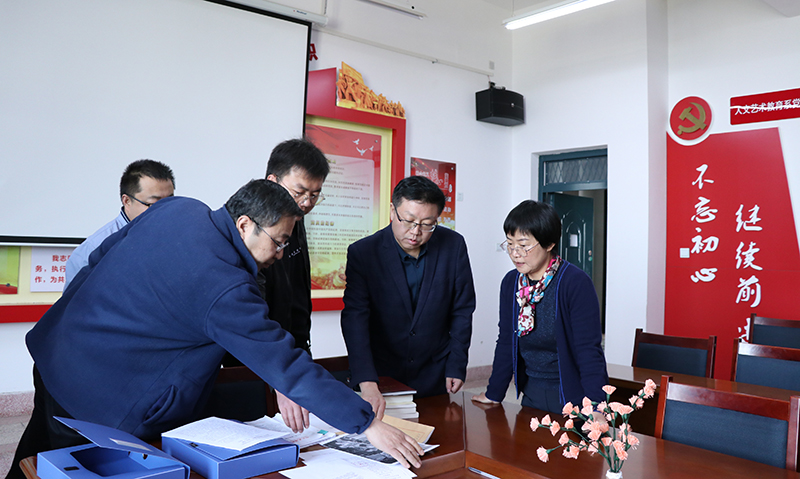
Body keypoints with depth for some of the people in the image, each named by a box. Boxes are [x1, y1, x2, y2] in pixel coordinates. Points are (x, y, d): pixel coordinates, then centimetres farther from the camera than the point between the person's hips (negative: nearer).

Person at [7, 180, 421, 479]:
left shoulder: (177, 207, -6)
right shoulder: (226, 290, -29)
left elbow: (100, 254, 8)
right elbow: (287, 368, -29)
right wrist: (368, 425, -25)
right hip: (104, 402, -9)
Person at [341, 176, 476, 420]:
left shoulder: (453, 246, -8)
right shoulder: (362, 252, -15)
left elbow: (462, 310, 1)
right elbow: (355, 317, -23)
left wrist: (457, 365, 0)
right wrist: (367, 384, -33)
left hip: (434, 377, 2)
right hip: (382, 373, -1)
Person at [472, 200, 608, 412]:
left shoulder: (576, 283, -18)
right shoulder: (510, 283, 0)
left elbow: (589, 351, -20)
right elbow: (506, 342, 7)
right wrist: (493, 394, 7)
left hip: (572, 397, -5)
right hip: (531, 395, 5)